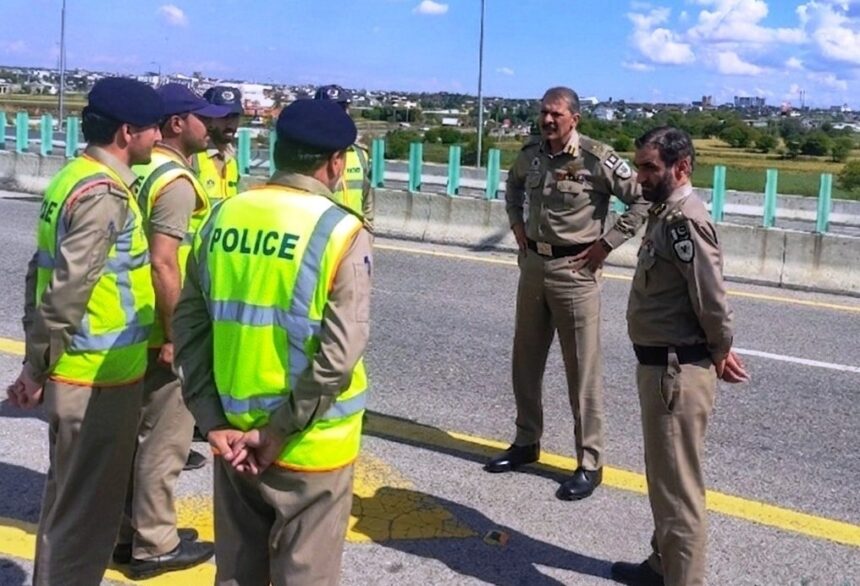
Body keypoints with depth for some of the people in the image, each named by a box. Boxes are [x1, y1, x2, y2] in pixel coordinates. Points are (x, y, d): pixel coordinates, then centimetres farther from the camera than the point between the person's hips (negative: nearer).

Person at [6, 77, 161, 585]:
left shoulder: (74, 177, 10)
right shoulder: (105, 192, -19)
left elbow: (43, 273, 14)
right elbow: (66, 291, -24)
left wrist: (39, 359, 15)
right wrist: (38, 369, -13)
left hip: (76, 371, 9)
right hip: (99, 377, -9)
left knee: (71, 497, 23)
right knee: (86, 508, 5)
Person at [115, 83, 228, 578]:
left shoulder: (141, 171, 11)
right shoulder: (175, 180, -18)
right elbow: (163, 263, -26)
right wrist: (176, 334, -22)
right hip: (162, 332, -10)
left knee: (136, 432, 18)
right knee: (164, 439, 2)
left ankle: (129, 531, 30)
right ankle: (154, 544, 13)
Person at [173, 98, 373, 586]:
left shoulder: (225, 215, 1)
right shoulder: (341, 231, -14)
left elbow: (188, 325, 0)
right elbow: (340, 354, -21)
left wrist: (213, 421, -1)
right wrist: (281, 432, -12)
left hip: (234, 434, 5)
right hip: (311, 445, -5)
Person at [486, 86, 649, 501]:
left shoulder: (597, 158, -15)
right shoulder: (531, 154, 4)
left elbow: (643, 201, -12)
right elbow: (513, 185, 26)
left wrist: (606, 243, -13)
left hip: (574, 270, -6)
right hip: (532, 264, 7)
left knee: (583, 369, 0)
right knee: (525, 360, 15)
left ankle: (589, 463, 10)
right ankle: (526, 442, 31)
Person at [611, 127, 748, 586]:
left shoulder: (684, 219, -20)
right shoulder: (666, 213, 12)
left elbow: (711, 297, -23)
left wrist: (719, 353, -7)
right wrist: (718, 351, 11)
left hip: (676, 370, -11)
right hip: (660, 365, 11)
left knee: (678, 485, -2)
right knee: (664, 476, 23)